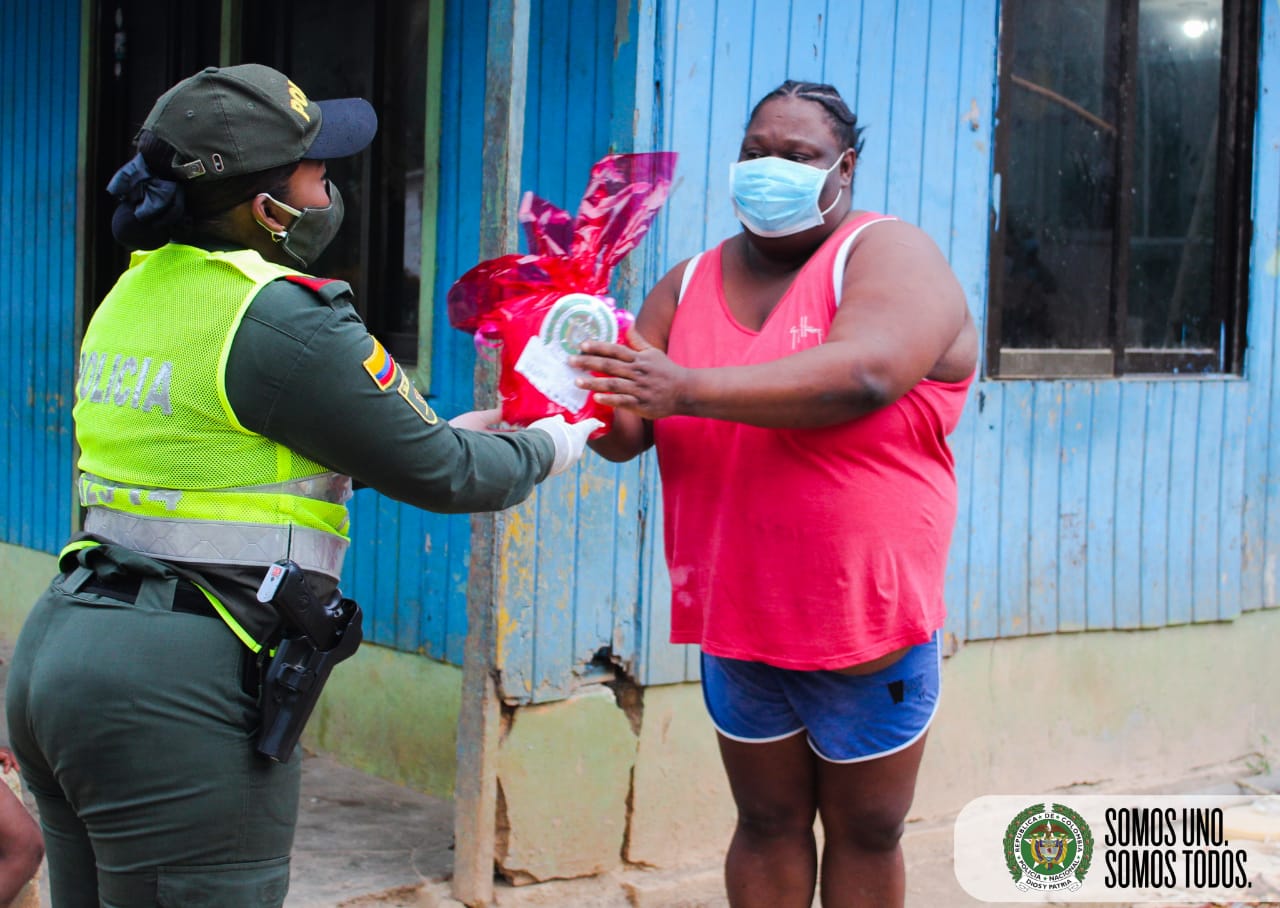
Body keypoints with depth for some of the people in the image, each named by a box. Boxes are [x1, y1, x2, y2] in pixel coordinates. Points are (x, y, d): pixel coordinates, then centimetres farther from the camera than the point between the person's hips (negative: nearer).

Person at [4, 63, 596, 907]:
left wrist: (452, 431, 29)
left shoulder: (139, 290, 12)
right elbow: (438, 475, -5)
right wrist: (548, 448, 15)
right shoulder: (281, 317, -14)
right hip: (175, 691, -9)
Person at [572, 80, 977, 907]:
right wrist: (605, 405, -21)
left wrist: (687, 388, -33)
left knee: (866, 833, 9)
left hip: (865, 622, -4)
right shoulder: (690, 286, 8)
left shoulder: (890, 256, -8)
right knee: (768, 823, 12)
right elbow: (630, 431, 5)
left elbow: (865, 376, -28)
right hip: (737, 620, 4)